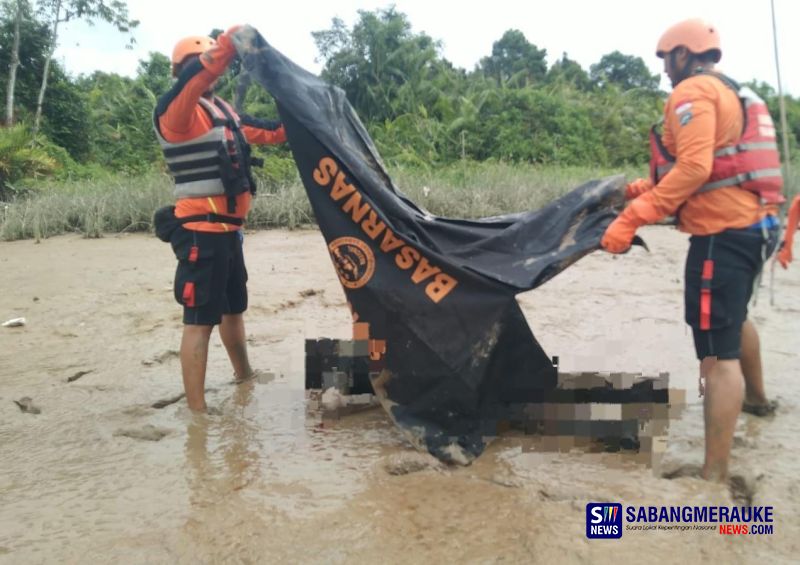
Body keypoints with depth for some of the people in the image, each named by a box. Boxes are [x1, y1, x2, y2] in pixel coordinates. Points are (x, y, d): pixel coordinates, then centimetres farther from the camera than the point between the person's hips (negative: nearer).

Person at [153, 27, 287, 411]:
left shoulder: (223, 110, 15)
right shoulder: (173, 109, -10)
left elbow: (269, 132, 21)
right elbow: (201, 71, -30)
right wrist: (232, 39, -39)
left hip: (228, 229, 9)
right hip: (201, 231, -9)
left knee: (234, 308, 22)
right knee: (200, 320, -8)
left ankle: (244, 377, 40)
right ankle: (196, 410, -3)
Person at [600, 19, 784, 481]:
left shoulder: (692, 92, -9)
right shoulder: (733, 94, 21)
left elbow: (694, 168, -24)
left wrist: (633, 218, -26)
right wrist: (645, 187, 16)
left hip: (722, 231, -10)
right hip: (753, 223, 10)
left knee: (718, 352, -13)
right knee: (735, 317, 33)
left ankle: (715, 477, -12)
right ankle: (757, 397, 56)